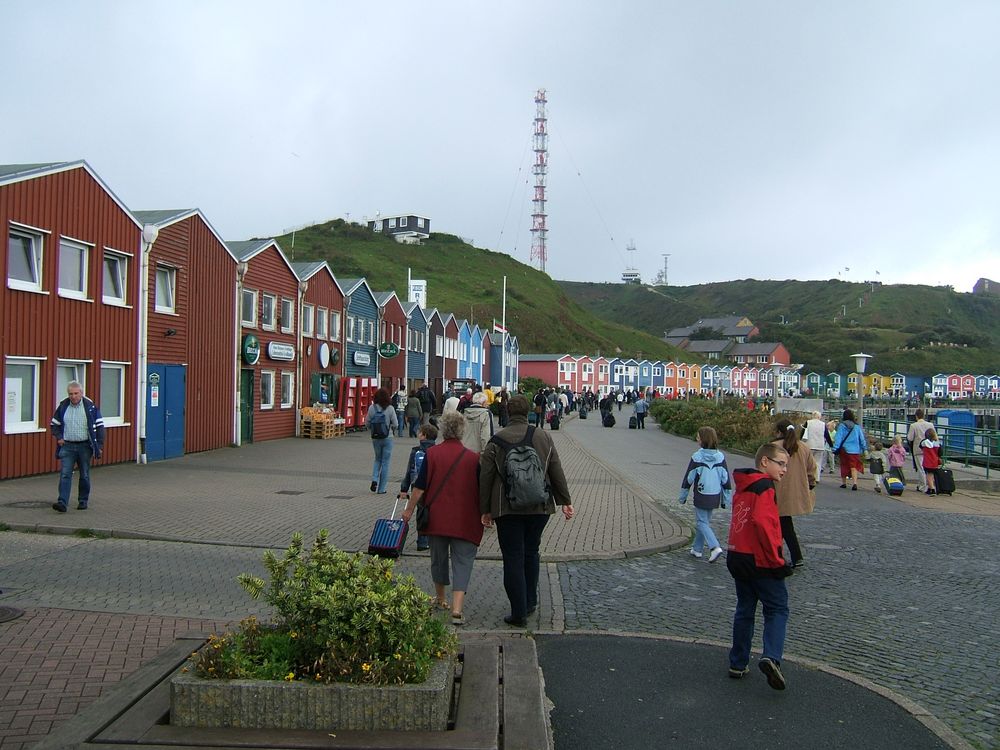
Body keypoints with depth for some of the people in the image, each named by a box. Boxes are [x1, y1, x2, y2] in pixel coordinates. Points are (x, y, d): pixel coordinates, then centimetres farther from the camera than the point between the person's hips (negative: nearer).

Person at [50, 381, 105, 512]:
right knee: (65, 474, -8)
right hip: (67, 446, 1)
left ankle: (83, 501, 20)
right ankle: (62, 502, -12)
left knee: (84, 475, 8)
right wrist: (58, 437, 0)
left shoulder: (90, 406, -3)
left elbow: (99, 426, 0)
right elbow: (54, 425, 17)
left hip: (85, 446, -1)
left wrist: (99, 446, -5)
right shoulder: (63, 406, 4)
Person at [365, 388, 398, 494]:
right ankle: (381, 488, 9)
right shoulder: (390, 409, -11)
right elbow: (395, 424, -9)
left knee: (377, 459, 23)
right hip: (387, 438, -2)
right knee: (385, 462, 7)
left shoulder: (372, 408, -6)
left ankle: (374, 479, 1)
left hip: (375, 438, 2)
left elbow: (367, 423, -1)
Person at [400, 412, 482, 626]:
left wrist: (409, 509, 8)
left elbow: (420, 486, -4)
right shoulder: (472, 458, -3)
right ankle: (457, 609, -11)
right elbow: (480, 490, 4)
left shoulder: (432, 453, -5)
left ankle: (440, 598, 37)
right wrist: (484, 514, 18)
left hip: (437, 517, 1)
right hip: (465, 521, -1)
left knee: (438, 558, 19)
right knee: (462, 562, 1)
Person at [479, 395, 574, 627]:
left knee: (513, 559, 3)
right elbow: (557, 472, 5)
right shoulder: (543, 437, 2)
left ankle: (519, 613, 6)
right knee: (531, 553, 20)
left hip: (507, 509, -3)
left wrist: (485, 510, 5)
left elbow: (485, 478, -3)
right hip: (540, 507, 3)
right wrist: (565, 501, 13)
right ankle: (530, 602, 28)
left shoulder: (495, 442, -5)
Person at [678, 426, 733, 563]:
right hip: (715, 496, 5)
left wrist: (683, 496, 4)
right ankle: (697, 549, 27)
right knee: (705, 521, 18)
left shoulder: (697, 457, -15)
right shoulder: (720, 457, -2)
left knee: (702, 522, 4)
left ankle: (715, 547, -15)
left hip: (701, 496, -5)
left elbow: (689, 478, -8)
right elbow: (726, 479, 2)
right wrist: (726, 499, 11)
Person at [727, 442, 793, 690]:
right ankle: (771, 657, -12)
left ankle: (738, 663, 19)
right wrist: (777, 561, -21)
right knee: (777, 609, 4)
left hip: (736, 556, 8)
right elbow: (763, 523, -27)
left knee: (744, 610, 15)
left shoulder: (742, 486, 12)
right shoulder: (765, 487, -15)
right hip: (759, 561, -8)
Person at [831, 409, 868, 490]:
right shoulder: (857, 426, 1)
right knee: (854, 467, -2)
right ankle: (854, 483, -20)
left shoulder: (842, 426, -6)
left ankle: (843, 483, 23)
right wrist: (864, 449, 18)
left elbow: (838, 438, -8)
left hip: (844, 449, -1)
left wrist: (835, 448, -7)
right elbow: (862, 439, 8)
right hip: (855, 450, 1)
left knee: (844, 466, 13)